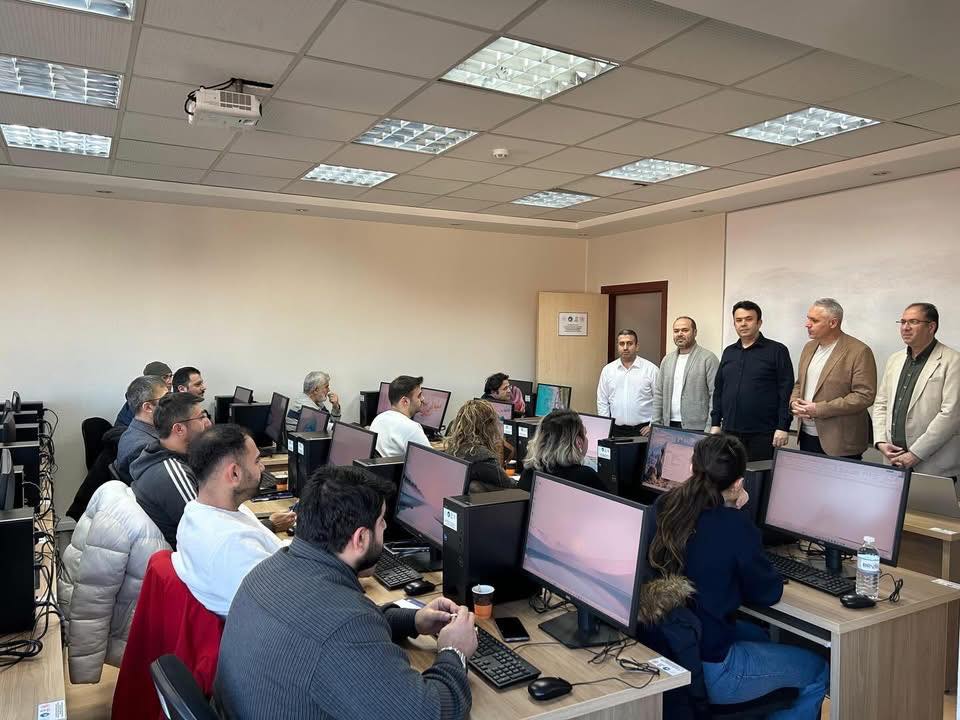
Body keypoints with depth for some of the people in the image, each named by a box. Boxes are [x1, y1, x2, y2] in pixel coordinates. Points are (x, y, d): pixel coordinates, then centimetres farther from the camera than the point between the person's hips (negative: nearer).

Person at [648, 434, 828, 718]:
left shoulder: (663, 506, -6)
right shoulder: (735, 526, -24)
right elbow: (769, 593, -8)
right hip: (705, 669, -7)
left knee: (758, 635, 34)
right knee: (818, 673, 16)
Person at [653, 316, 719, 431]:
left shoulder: (708, 358, -4)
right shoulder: (667, 360, 13)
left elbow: (715, 396, -9)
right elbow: (659, 394, 15)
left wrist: (710, 429, -14)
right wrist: (656, 426, 8)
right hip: (669, 426, 5)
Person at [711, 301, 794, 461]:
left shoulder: (777, 351, 0)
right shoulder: (729, 352, 15)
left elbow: (786, 392, -5)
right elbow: (718, 390, 16)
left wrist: (783, 427, -11)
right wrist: (715, 423, 10)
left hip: (763, 434, -4)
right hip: (729, 432, 4)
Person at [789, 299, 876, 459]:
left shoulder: (859, 351, -11)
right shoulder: (809, 347, 12)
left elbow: (865, 396, -16)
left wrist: (819, 409, -18)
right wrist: (794, 402, -2)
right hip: (806, 435, 6)